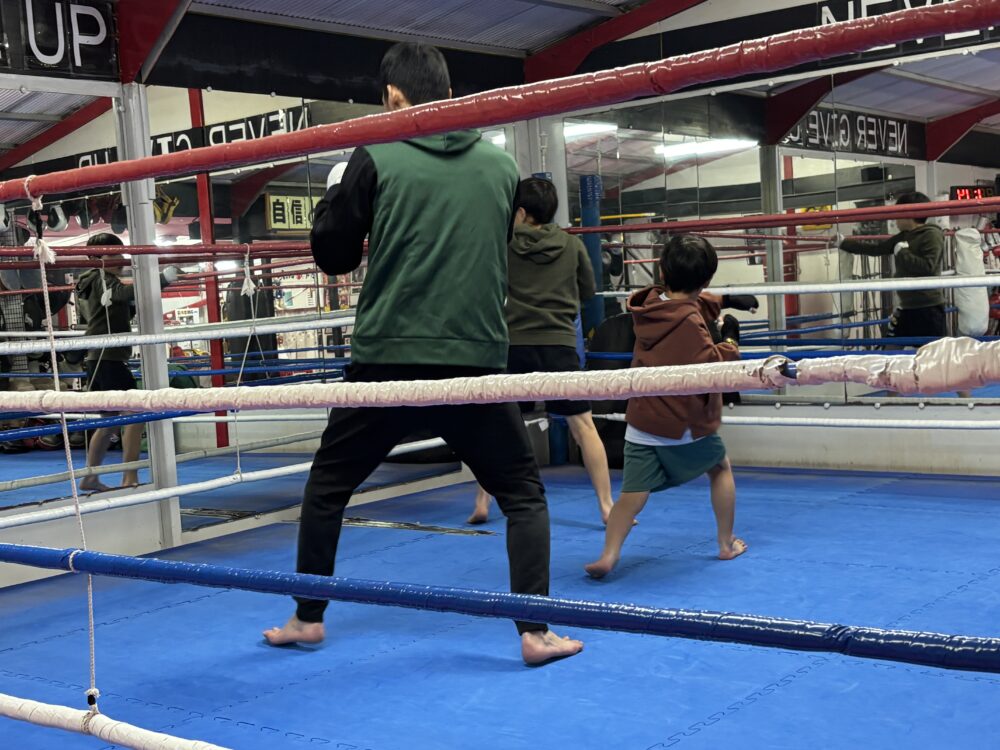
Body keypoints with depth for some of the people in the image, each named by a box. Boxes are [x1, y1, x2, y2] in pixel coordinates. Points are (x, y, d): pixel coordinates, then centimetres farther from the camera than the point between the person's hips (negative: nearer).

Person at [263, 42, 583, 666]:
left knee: (327, 486, 18)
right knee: (523, 493, 13)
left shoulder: (377, 159, -3)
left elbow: (332, 256, 4)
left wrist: (337, 203, 22)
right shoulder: (501, 165, 5)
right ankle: (536, 632, 6)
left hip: (387, 360, -1)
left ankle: (308, 618, 28)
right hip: (476, 361, 1)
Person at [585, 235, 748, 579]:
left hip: (641, 424, 5)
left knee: (632, 494, 2)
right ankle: (727, 544, 28)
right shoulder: (690, 322, -19)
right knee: (720, 468, 22)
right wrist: (731, 341, -4)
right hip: (686, 424, -5)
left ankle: (608, 555, -14)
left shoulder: (649, 303, 5)